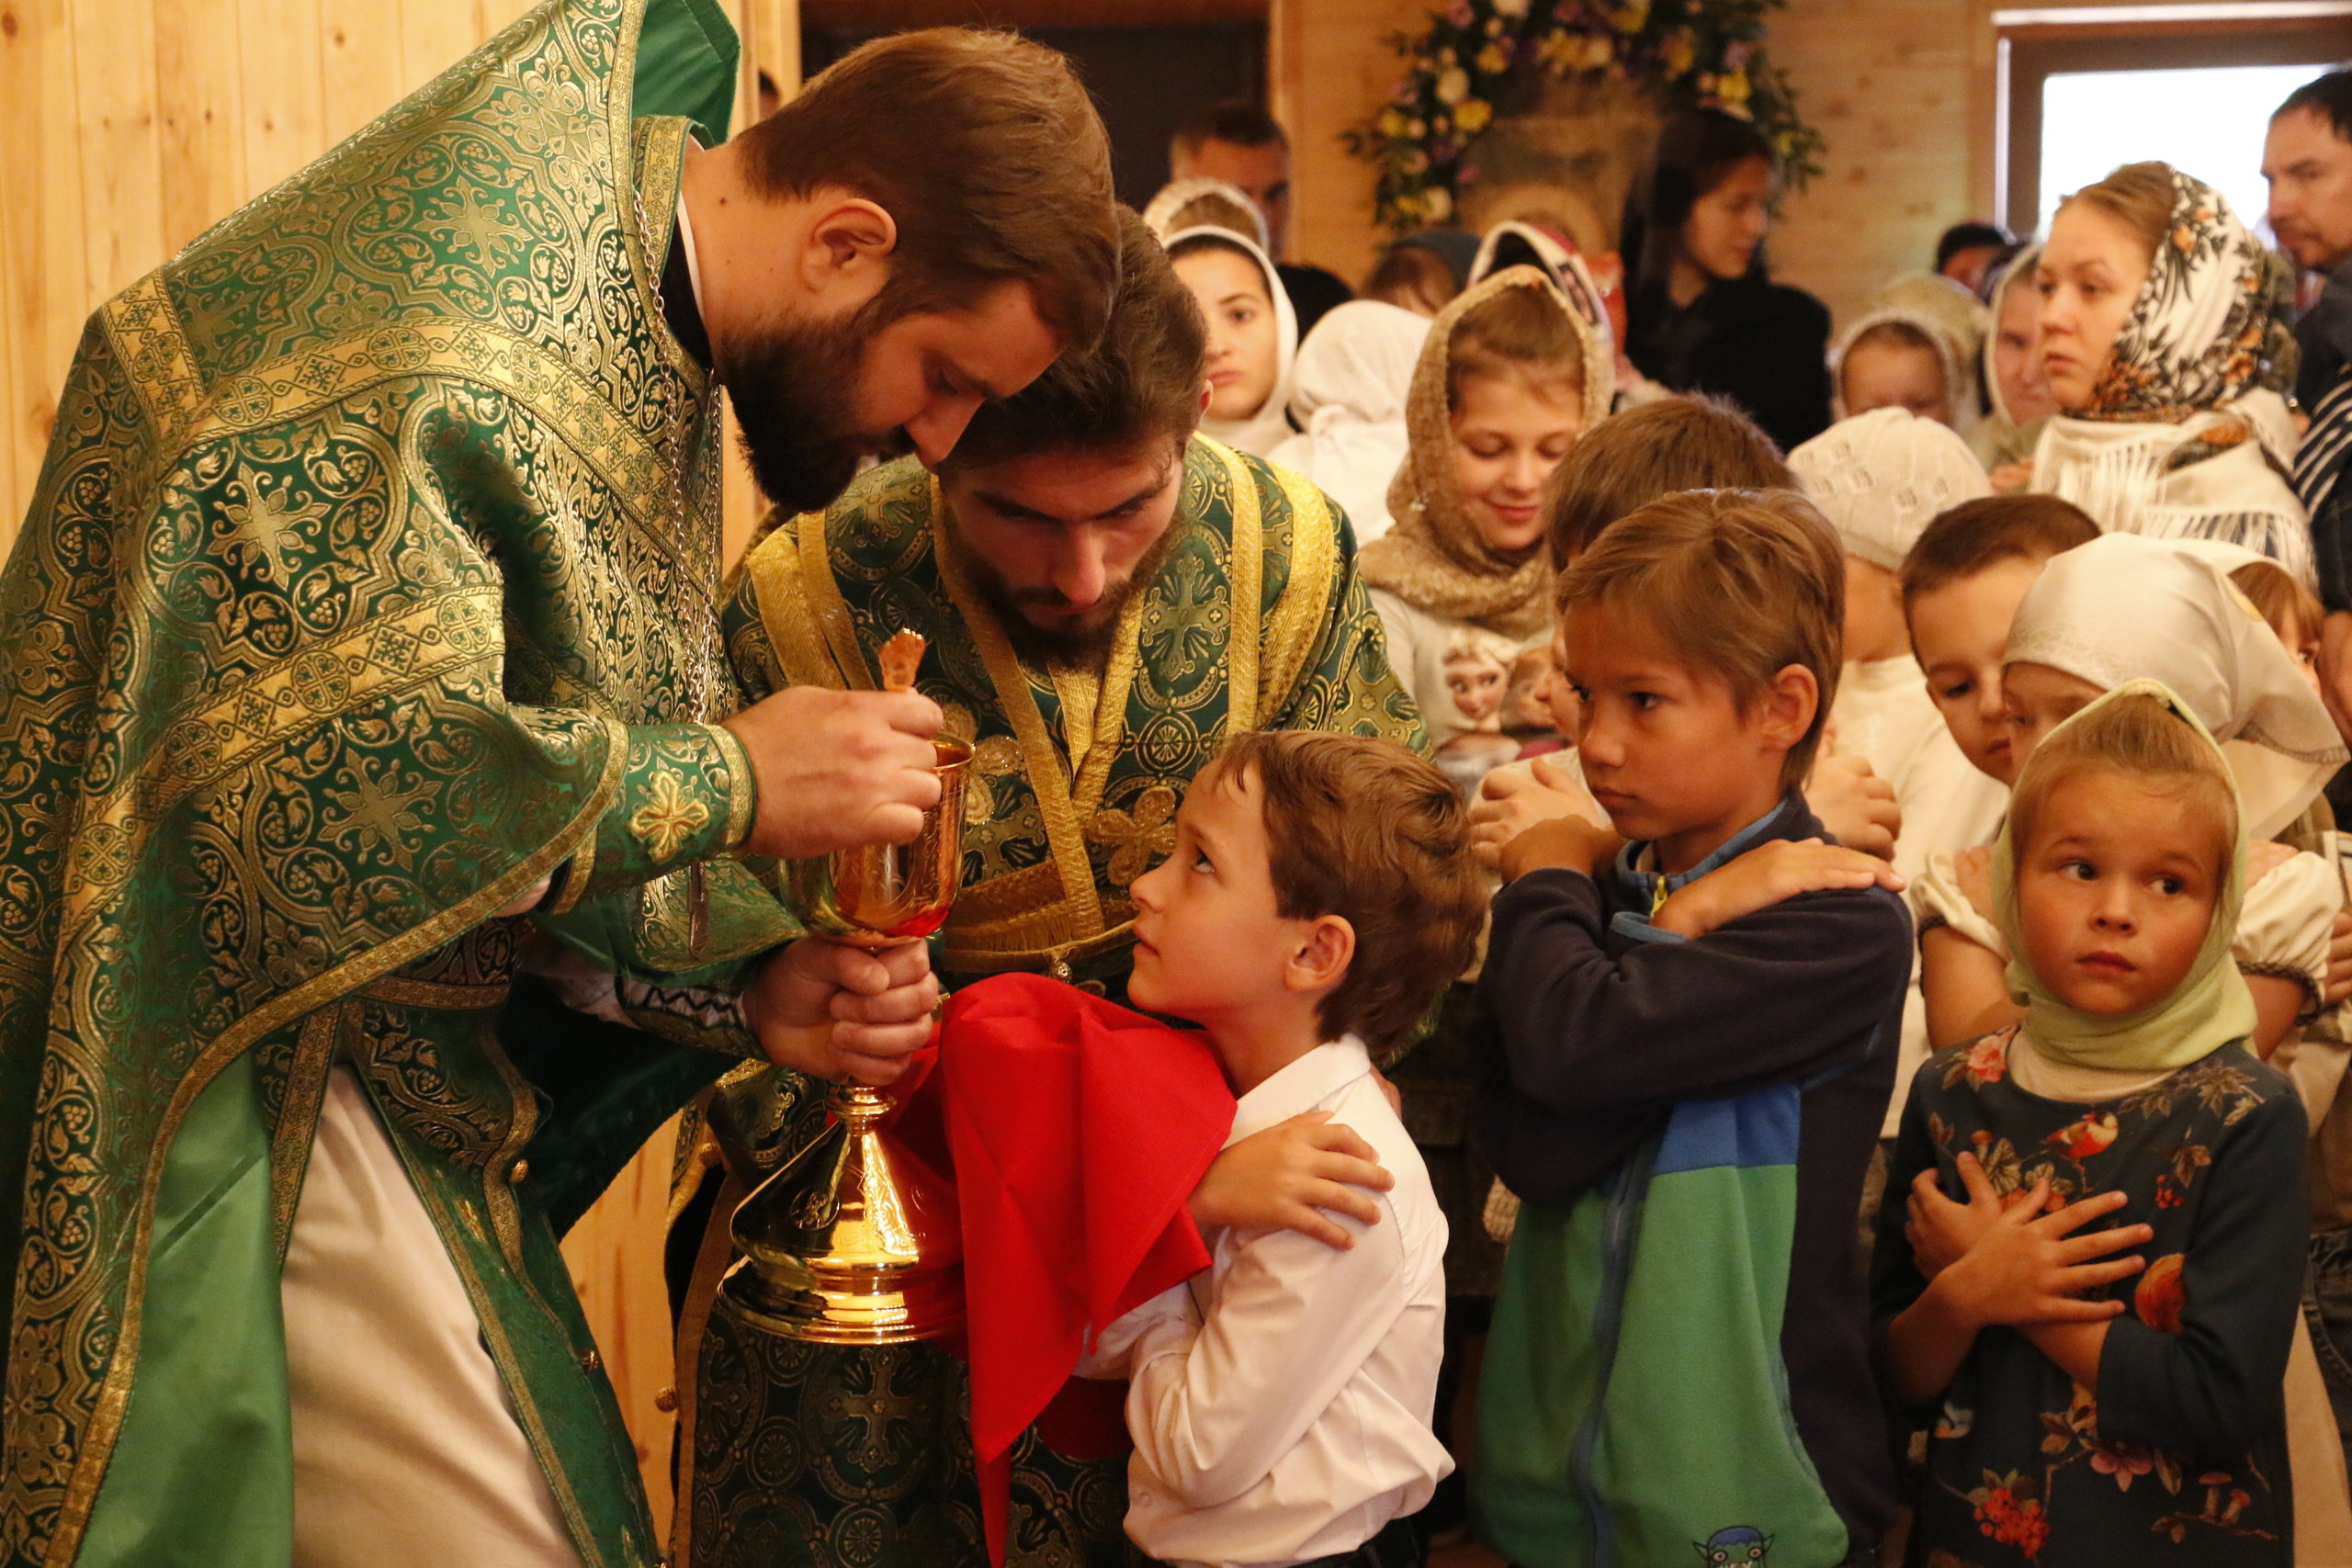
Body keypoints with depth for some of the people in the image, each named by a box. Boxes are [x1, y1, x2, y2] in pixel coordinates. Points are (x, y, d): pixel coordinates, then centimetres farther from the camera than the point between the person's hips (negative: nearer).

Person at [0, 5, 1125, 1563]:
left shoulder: (649, 322, 8)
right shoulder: (465, 348, -24)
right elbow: (345, 764, -34)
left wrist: (749, 968, -1)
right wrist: (732, 779, -23)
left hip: (393, 1046, 9)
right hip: (246, 1066, -9)